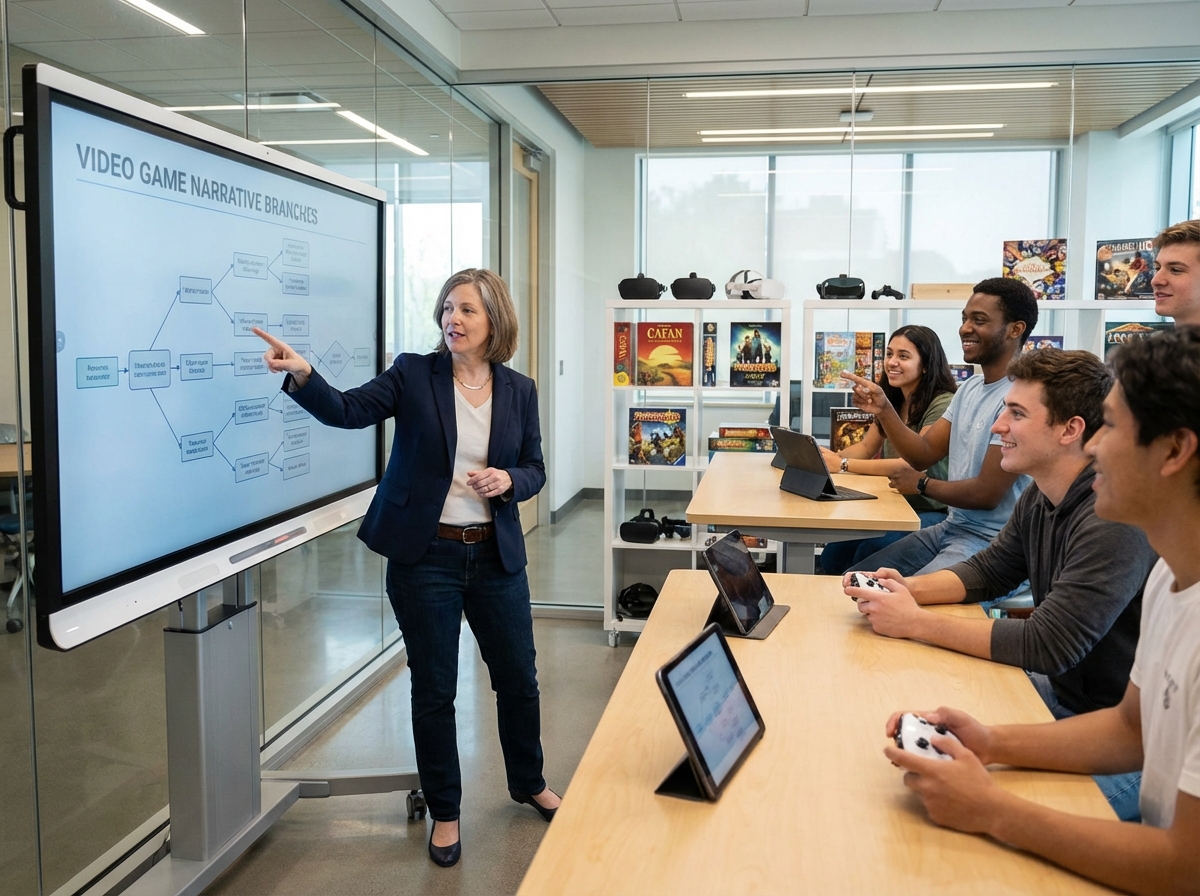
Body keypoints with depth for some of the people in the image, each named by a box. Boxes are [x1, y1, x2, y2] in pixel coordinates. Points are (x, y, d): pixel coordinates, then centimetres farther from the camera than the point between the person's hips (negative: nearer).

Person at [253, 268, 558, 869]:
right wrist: (302, 374, -35)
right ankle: (444, 811, 28)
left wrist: (507, 480, -14)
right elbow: (347, 410, -18)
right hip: (425, 556, -2)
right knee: (433, 689, 7)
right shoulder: (414, 374, -5)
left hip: (496, 555, 3)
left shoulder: (519, 390, 2)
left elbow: (534, 469, 8)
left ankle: (528, 783, 42)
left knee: (518, 677, 15)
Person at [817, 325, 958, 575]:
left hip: (933, 514, -7)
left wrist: (844, 465, -22)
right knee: (833, 555, -13)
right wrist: (832, 456, -10)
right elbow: (866, 447, 13)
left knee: (869, 552, -29)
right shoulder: (893, 401, 11)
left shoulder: (943, 404, -17)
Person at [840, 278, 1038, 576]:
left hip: (991, 544, -9)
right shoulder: (970, 388, 11)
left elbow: (987, 493, -21)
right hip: (951, 527, 9)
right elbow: (924, 454, 8)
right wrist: (883, 410, -9)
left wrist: (921, 485, -3)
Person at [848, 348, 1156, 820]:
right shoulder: (1040, 497, 0)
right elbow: (987, 572, 13)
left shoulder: (1115, 519, -28)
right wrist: (911, 588, -6)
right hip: (1064, 693, 8)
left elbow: (1047, 646, -29)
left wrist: (917, 622, -25)